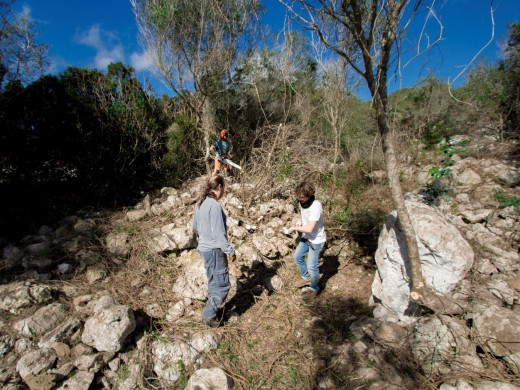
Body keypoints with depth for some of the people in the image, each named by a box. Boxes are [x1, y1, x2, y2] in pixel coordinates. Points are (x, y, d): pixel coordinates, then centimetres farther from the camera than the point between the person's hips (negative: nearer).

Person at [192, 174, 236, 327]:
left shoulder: (200, 203, 5)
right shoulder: (214, 205, -22)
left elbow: (195, 227, 16)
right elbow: (218, 233, -24)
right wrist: (230, 251, -16)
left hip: (204, 248, 9)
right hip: (215, 250, -9)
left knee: (213, 282, 23)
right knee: (223, 285, 5)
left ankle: (213, 309, 36)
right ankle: (208, 315, 13)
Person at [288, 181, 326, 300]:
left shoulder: (316, 206, -33)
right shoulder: (302, 202, -7)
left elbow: (309, 228, -33)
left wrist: (295, 227, -20)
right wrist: (300, 223, 0)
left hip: (316, 240, -8)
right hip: (306, 236, 8)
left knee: (311, 266, 0)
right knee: (297, 257, 18)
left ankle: (314, 289, 25)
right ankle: (307, 278, 41)